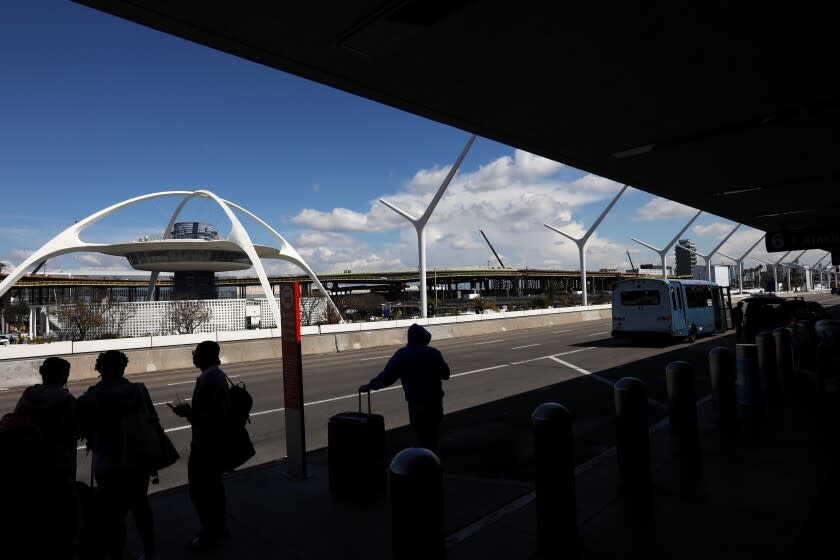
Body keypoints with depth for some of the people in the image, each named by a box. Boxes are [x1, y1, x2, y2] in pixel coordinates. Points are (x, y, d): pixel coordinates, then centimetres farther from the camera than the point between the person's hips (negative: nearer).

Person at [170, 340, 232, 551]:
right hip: (216, 440, 11)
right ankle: (218, 527, 32)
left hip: (206, 442, -10)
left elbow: (213, 415, -29)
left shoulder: (208, 380, -24)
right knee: (213, 484, 20)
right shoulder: (216, 375, 9)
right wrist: (190, 410, 11)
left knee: (199, 487, 1)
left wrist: (188, 412, -20)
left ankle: (211, 534, 13)